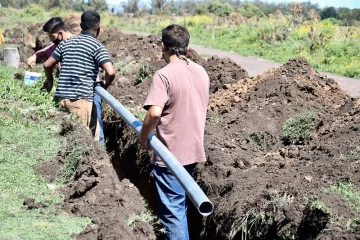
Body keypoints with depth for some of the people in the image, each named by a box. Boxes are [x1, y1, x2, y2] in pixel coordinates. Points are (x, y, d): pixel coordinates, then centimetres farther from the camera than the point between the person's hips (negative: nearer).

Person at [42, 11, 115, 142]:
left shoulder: (66, 42, 14)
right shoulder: (97, 46, -3)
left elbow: (47, 64, 18)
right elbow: (111, 72, -16)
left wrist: (49, 80, 38)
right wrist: (105, 84, 5)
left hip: (62, 97, 6)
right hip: (82, 98, -6)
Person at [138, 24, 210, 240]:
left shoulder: (164, 75, -18)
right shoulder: (202, 72, 6)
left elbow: (155, 112, -27)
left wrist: (143, 137, -11)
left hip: (171, 152, -7)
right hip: (194, 149, 8)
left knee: (172, 208, 1)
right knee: (180, 202, 23)